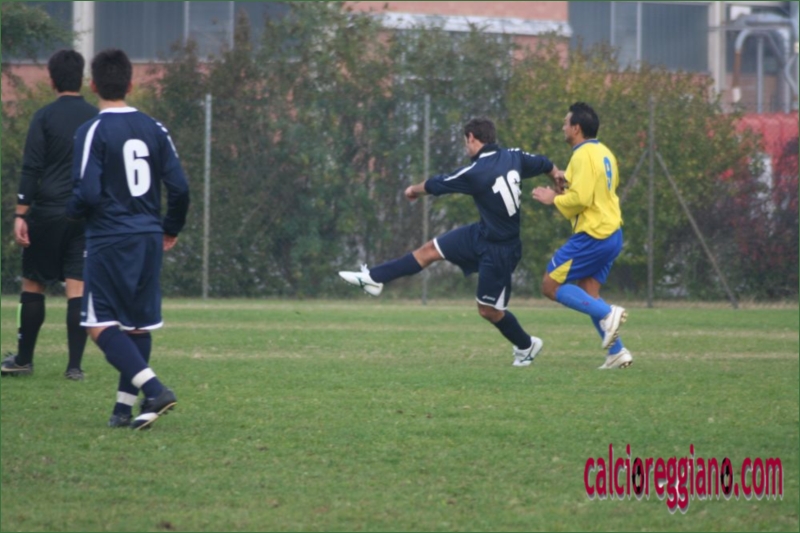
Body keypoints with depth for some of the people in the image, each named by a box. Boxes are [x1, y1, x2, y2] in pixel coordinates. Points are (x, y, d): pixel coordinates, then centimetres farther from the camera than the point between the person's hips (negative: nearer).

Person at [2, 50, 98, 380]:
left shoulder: (44, 117, -4)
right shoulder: (96, 118, 6)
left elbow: (31, 169, -9)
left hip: (48, 212, -3)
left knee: (33, 284, 8)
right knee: (77, 287, 1)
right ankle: (75, 364, -3)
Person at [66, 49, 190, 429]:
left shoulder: (92, 132, -10)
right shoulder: (153, 129, 6)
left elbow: (87, 193, -16)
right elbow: (179, 187, 4)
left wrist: (71, 210, 6)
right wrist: (171, 229, 20)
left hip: (109, 240, -6)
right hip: (149, 239, 6)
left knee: (101, 326, -5)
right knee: (138, 324, 13)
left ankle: (154, 389, -21)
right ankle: (124, 407, 13)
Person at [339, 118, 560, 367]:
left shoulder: (476, 173, -26)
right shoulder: (514, 157, -8)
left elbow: (436, 185, -9)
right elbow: (547, 166, 7)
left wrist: (414, 190, 13)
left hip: (499, 252, -9)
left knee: (488, 310, 6)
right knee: (431, 249, 9)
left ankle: (527, 345, 28)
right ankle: (374, 278, 15)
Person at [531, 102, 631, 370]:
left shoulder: (583, 156, -15)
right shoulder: (604, 153, 14)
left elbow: (581, 199, -23)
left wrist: (554, 199, -7)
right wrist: (569, 182, 14)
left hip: (591, 235, -9)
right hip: (611, 234, 9)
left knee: (551, 286, -2)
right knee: (587, 295, 13)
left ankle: (607, 314, -14)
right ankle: (616, 353, 5)